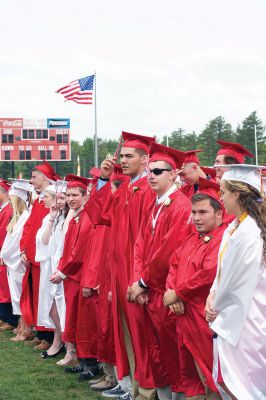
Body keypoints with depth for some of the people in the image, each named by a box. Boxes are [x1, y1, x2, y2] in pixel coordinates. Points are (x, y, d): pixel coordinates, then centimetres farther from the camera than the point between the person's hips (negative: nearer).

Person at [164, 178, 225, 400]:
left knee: (209, 378, -3)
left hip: (206, 320, -9)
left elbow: (210, 274, -24)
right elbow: (174, 264, 14)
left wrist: (177, 293, -14)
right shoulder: (192, 239, 15)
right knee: (191, 374, 17)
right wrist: (172, 292, -6)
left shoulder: (222, 239, -15)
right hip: (186, 316, 9)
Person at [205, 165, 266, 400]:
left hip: (242, 319, -9)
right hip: (230, 315, 9)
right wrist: (213, 296, 0)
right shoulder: (234, 228, 8)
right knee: (224, 380, 14)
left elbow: (238, 282, -18)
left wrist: (216, 306, -5)